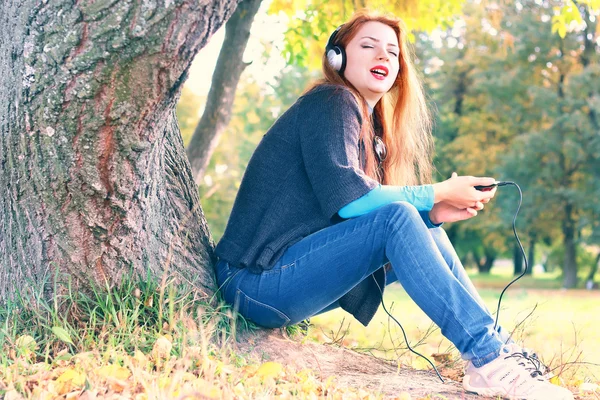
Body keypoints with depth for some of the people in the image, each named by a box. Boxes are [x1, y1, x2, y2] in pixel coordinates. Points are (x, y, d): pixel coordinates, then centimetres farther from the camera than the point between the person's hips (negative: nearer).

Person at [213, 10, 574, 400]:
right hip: (260, 282, -9)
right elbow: (346, 198, -22)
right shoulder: (331, 103, -9)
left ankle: (498, 345, -3)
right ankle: (487, 359, -27)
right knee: (397, 219, -25)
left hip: (297, 272, 9)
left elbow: (367, 214, 11)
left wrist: (431, 213, -6)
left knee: (425, 232, 2)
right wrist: (437, 194, -14)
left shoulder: (370, 126, 17)